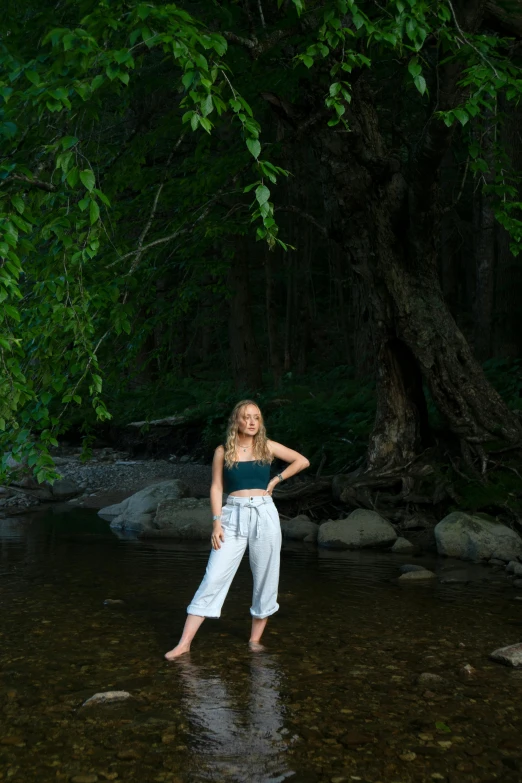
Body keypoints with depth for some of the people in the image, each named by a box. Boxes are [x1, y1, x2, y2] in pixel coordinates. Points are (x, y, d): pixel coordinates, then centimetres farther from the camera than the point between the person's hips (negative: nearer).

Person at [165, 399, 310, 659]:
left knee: (265, 579, 5)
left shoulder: (267, 447, 6)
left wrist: (276, 480, 5)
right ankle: (184, 643, -6)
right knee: (214, 578, -7)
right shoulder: (223, 451, 4)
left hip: (264, 516, 2)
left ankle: (255, 639, 20)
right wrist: (217, 523, -8)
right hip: (233, 517, -2)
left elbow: (302, 461, 13)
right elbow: (216, 487, 1)